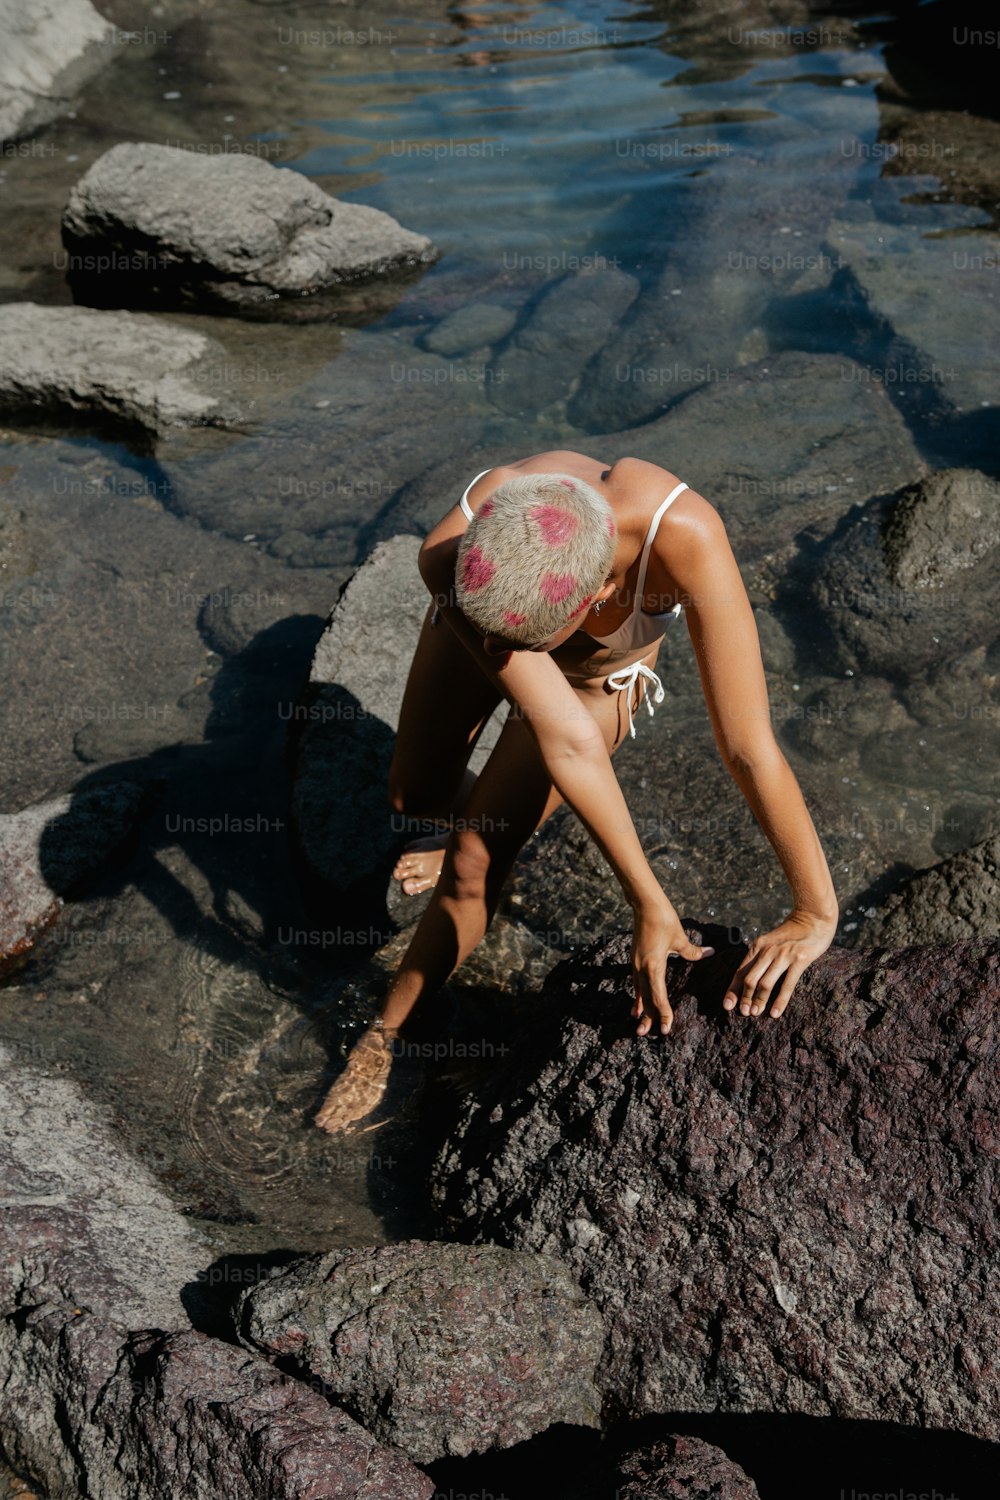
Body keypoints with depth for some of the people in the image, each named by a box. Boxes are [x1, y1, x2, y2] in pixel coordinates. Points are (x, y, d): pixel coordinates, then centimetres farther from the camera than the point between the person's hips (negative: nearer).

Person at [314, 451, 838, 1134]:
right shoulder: (452, 555, -44)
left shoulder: (686, 537, -49)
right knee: (415, 793, 14)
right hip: (482, 598, 2)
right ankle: (494, 821, 51)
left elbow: (749, 749, -45)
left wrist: (815, 913, -40)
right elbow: (565, 741, -45)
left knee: (473, 862, -7)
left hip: (602, 670, -1)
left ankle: (383, 1033, 19)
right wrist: (649, 904, -43)